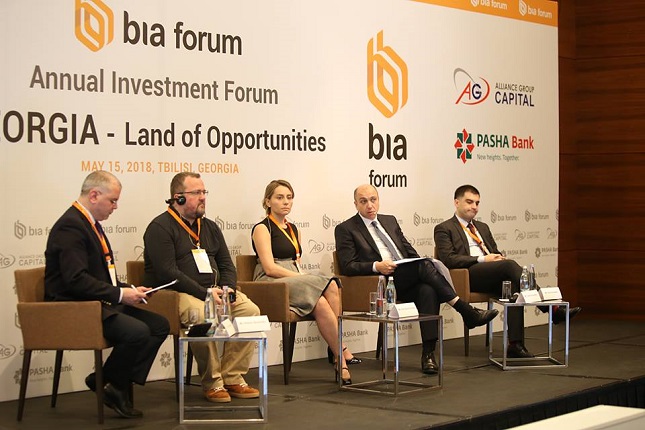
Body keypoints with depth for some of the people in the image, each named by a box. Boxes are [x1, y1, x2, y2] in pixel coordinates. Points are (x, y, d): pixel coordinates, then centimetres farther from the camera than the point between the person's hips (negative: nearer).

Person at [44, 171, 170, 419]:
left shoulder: (90, 223, 16)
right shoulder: (70, 226, -16)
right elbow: (76, 279, -24)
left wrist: (128, 290, 6)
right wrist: (119, 294, -20)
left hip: (101, 303, 10)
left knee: (160, 325, -2)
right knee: (137, 331, -28)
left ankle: (118, 384, -3)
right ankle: (109, 384, -3)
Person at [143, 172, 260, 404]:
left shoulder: (210, 227, 20)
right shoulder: (160, 228, -4)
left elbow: (227, 265, 20)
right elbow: (168, 272, -15)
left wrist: (227, 289, -3)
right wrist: (205, 293, -20)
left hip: (214, 291, 7)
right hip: (177, 294, -7)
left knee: (250, 310, -17)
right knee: (202, 315, -37)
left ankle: (232, 378, -12)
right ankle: (212, 382, -20)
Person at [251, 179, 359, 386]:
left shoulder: (293, 229, 23)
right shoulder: (262, 228, 0)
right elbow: (270, 268, -10)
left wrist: (305, 276, -3)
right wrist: (308, 278, -16)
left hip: (295, 282, 6)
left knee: (320, 303, -30)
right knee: (329, 285, -28)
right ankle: (341, 352, -25)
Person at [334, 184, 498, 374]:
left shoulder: (390, 221, 24)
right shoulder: (345, 229, 6)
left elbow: (410, 252, 23)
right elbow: (347, 266, -3)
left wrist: (420, 266, 0)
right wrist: (376, 266, -19)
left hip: (407, 283, 5)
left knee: (428, 290, -31)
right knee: (425, 265, -28)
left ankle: (428, 352, -35)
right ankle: (467, 312, -25)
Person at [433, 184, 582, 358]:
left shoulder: (482, 227, 33)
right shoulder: (444, 229, 10)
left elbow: (495, 253, 30)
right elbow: (448, 259, -6)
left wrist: (498, 257, 1)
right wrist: (482, 259, -14)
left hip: (491, 275, 7)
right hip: (468, 275, -7)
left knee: (514, 285, -31)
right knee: (510, 265, -32)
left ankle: (515, 344, -41)